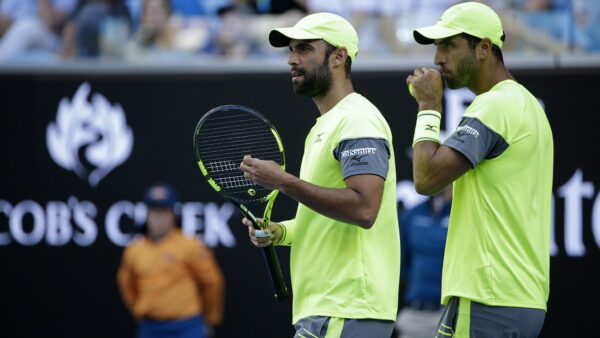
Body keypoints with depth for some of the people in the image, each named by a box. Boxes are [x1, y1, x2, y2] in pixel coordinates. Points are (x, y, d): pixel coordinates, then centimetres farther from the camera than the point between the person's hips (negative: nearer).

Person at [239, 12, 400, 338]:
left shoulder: (357, 121, -11)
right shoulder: (326, 125, 22)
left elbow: (363, 209, -24)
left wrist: (283, 182, -20)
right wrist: (280, 232, 9)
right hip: (322, 308, 11)